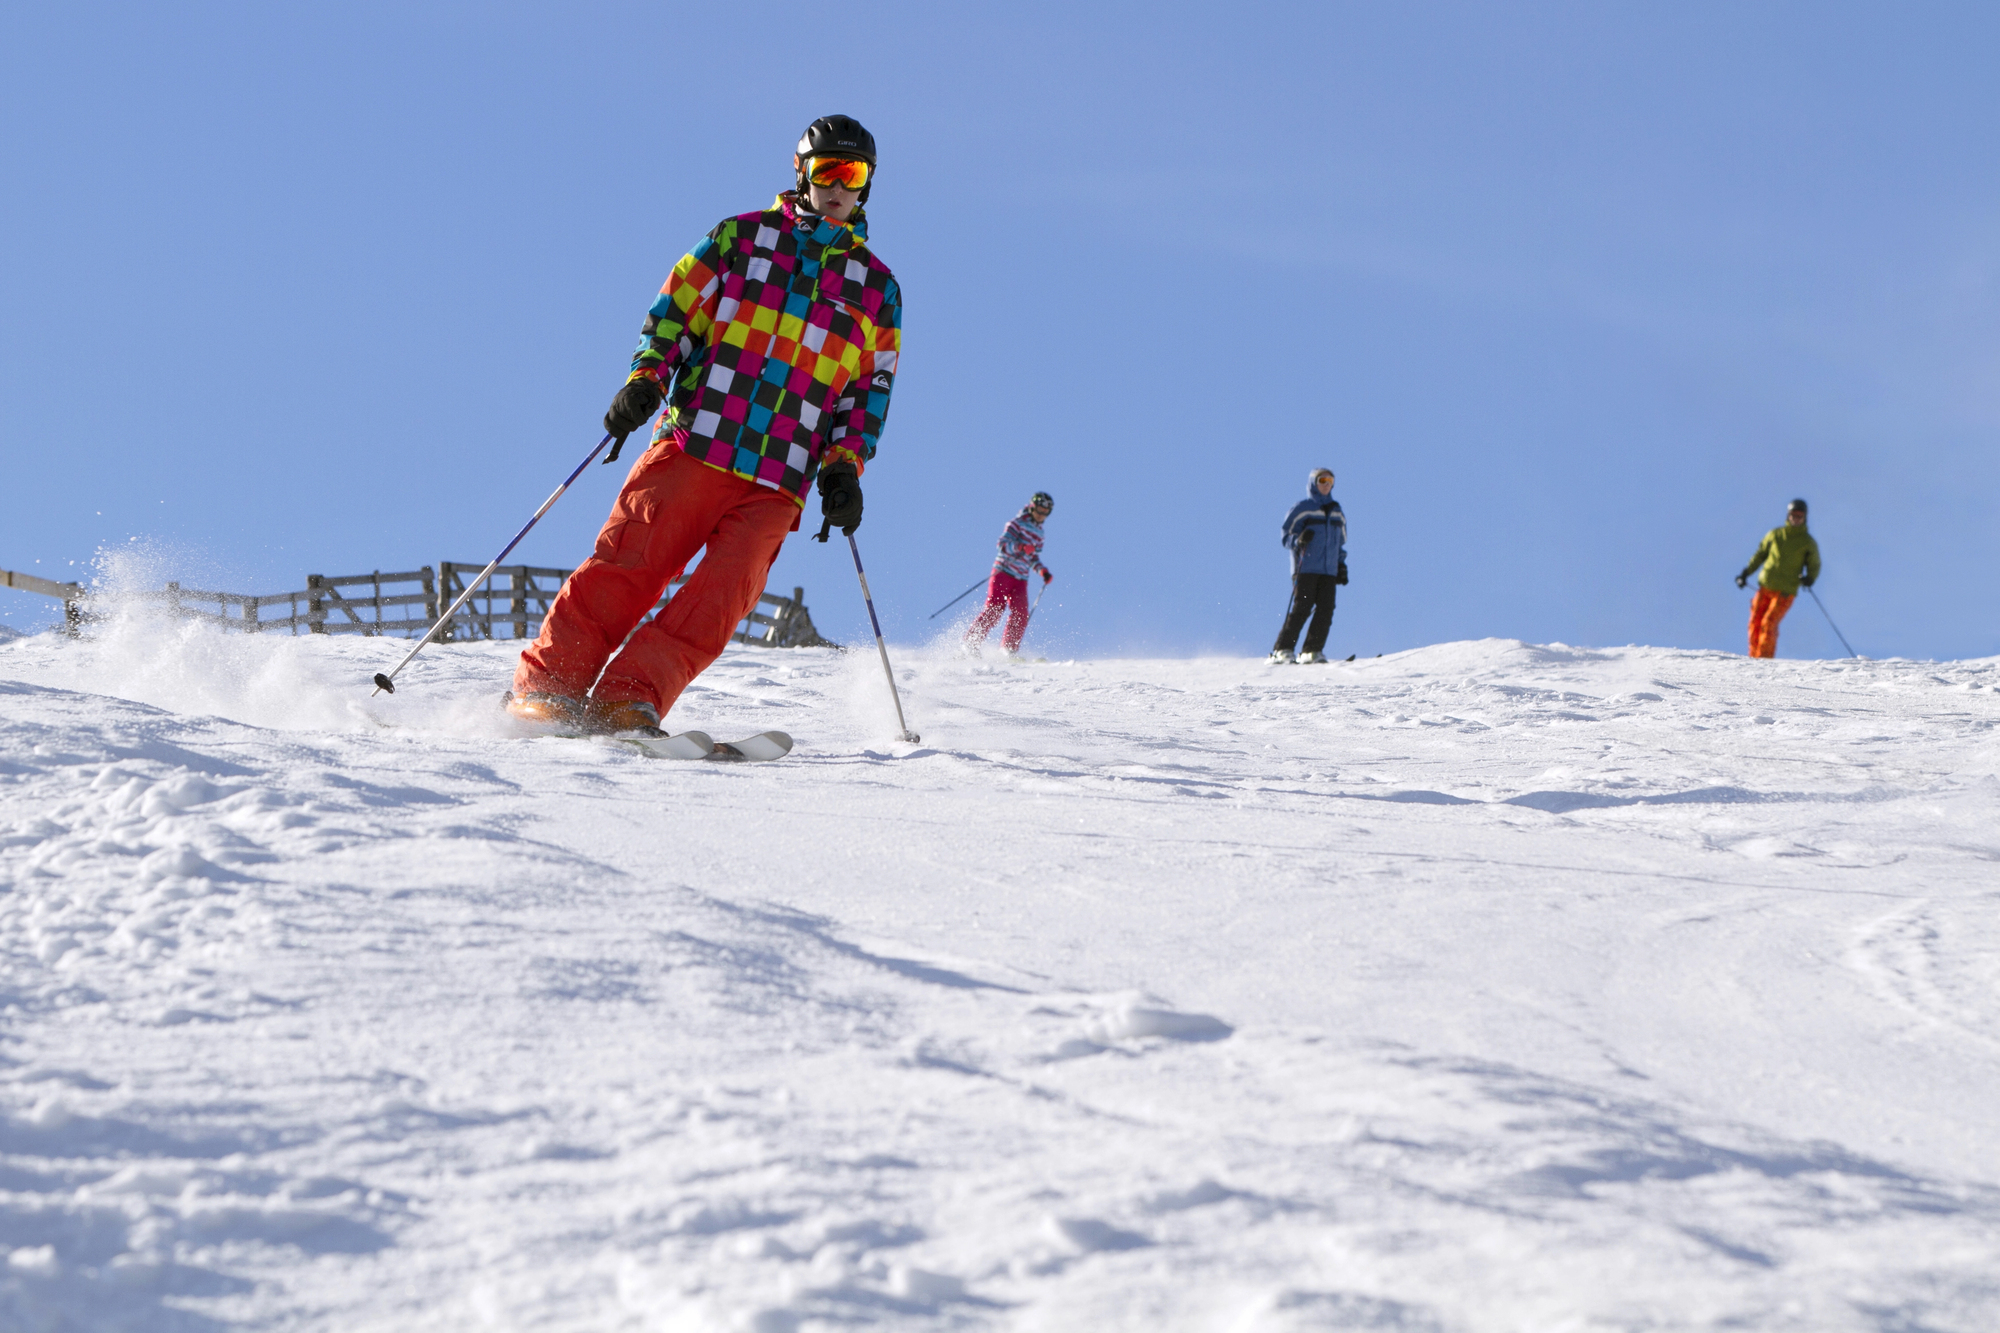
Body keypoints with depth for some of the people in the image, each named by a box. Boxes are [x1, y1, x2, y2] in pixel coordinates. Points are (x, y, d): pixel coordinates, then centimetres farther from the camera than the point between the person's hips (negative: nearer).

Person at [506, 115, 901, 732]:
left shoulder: (876, 288, 17)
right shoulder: (741, 237, 13)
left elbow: (869, 390, 17)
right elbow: (677, 310, 10)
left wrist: (845, 464, 2)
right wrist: (646, 379, -7)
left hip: (775, 485, 1)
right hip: (693, 447, -1)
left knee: (721, 598, -18)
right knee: (625, 568, -13)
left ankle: (625, 703, -21)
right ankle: (544, 688, -8)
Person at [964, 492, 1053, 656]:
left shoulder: (1038, 533, 19)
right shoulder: (1017, 523, -3)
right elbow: (1003, 544, -15)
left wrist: (1042, 570, 9)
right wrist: (1021, 547, -31)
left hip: (1020, 579, 7)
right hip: (1003, 572, -7)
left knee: (1020, 615, -7)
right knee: (994, 610, -14)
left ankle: (1008, 652, -4)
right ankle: (971, 645, -11)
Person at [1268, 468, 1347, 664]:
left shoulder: (1337, 512, 20)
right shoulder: (1302, 508, 3)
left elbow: (1340, 543, 28)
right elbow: (1285, 534, 0)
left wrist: (1341, 566, 17)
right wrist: (1298, 540, -21)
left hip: (1329, 571, 5)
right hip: (1305, 569, -5)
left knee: (1326, 609, -9)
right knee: (1302, 607, -14)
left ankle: (1313, 651, -6)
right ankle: (1282, 650, -10)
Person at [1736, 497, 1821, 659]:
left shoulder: (1808, 543, 3)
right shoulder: (1775, 535, 9)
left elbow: (1814, 566, 8)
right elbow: (1760, 555, 19)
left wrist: (1809, 578, -14)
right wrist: (1746, 573, 13)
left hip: (1785, 592, -3)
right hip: (1765, 586, 3)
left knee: (1768, 623, -17)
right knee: (1755, 623, -2)